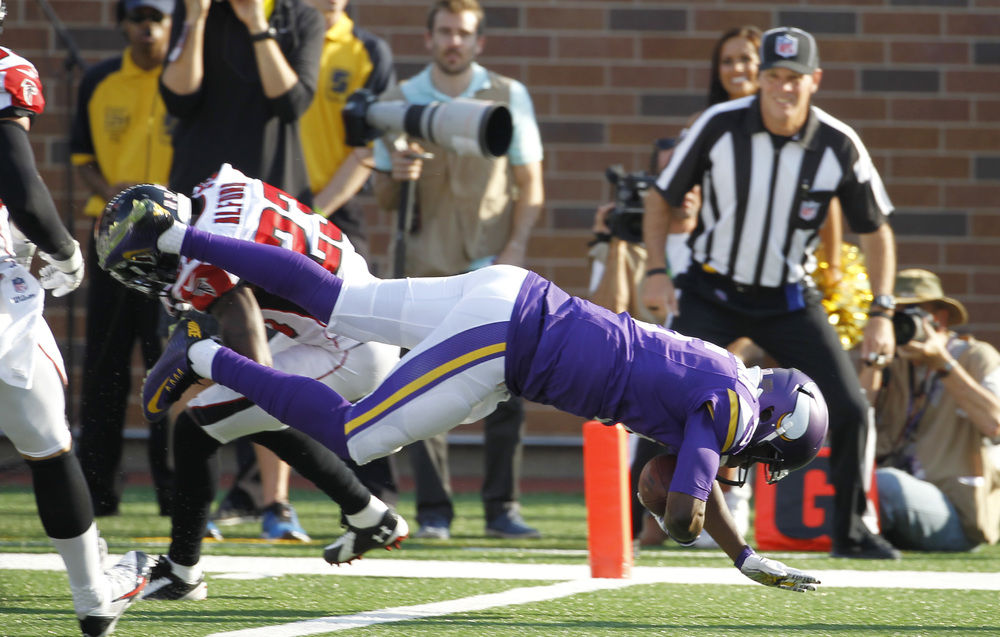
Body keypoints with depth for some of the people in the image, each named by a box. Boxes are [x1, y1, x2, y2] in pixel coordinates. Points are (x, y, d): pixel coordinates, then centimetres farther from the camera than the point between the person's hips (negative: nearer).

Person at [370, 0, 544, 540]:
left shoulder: (508, 96, 7)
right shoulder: (399, 101, 7)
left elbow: (530, 185, 7)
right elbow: (384, 200, 11)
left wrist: (515, 248, -7)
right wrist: (396, 178, -13)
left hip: (493, 267, 0)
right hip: (427, 266, 0)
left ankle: (502, 509, 1)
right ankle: (433, 511, 0)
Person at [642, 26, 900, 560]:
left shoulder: (839, 146, -13)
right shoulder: (718, 126, -15)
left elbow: (875, 230, -1)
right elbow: (663, 197, -1)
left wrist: (881, 312, -9)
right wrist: (656, 270, -12)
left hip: (789, 301, 1)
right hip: (711, 294, -1)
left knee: (850, 410, -7)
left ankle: (850, 532, 11)